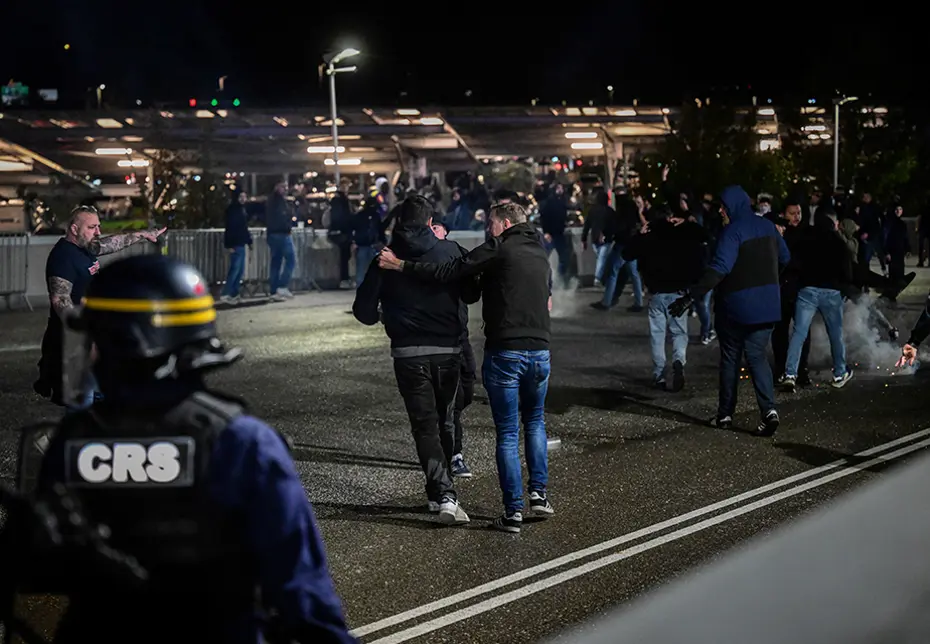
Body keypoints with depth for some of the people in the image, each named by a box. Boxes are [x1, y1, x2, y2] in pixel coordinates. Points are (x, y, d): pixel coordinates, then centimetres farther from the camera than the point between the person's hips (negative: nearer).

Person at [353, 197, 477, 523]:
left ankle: (443, 494, -16)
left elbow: (364, 311, -1)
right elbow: (471, 294, 9)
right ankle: (441, 492, 25)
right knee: (444, 421, 17)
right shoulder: (450, 250, -1)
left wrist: (382, 313, 21)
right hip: (448, 350, 1)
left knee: (425, 425, -1)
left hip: (408, 354, -1)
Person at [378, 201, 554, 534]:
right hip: (540, 353, 6)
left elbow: (447, 273, -10)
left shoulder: (499, 248, -6)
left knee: (507, 434, 2)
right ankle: (539, 493, 17)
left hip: (504, 353, -6)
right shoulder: (541, 252, 15)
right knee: (535, 422, 25)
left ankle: (513, 511, 2)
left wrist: (400, 265, -5)